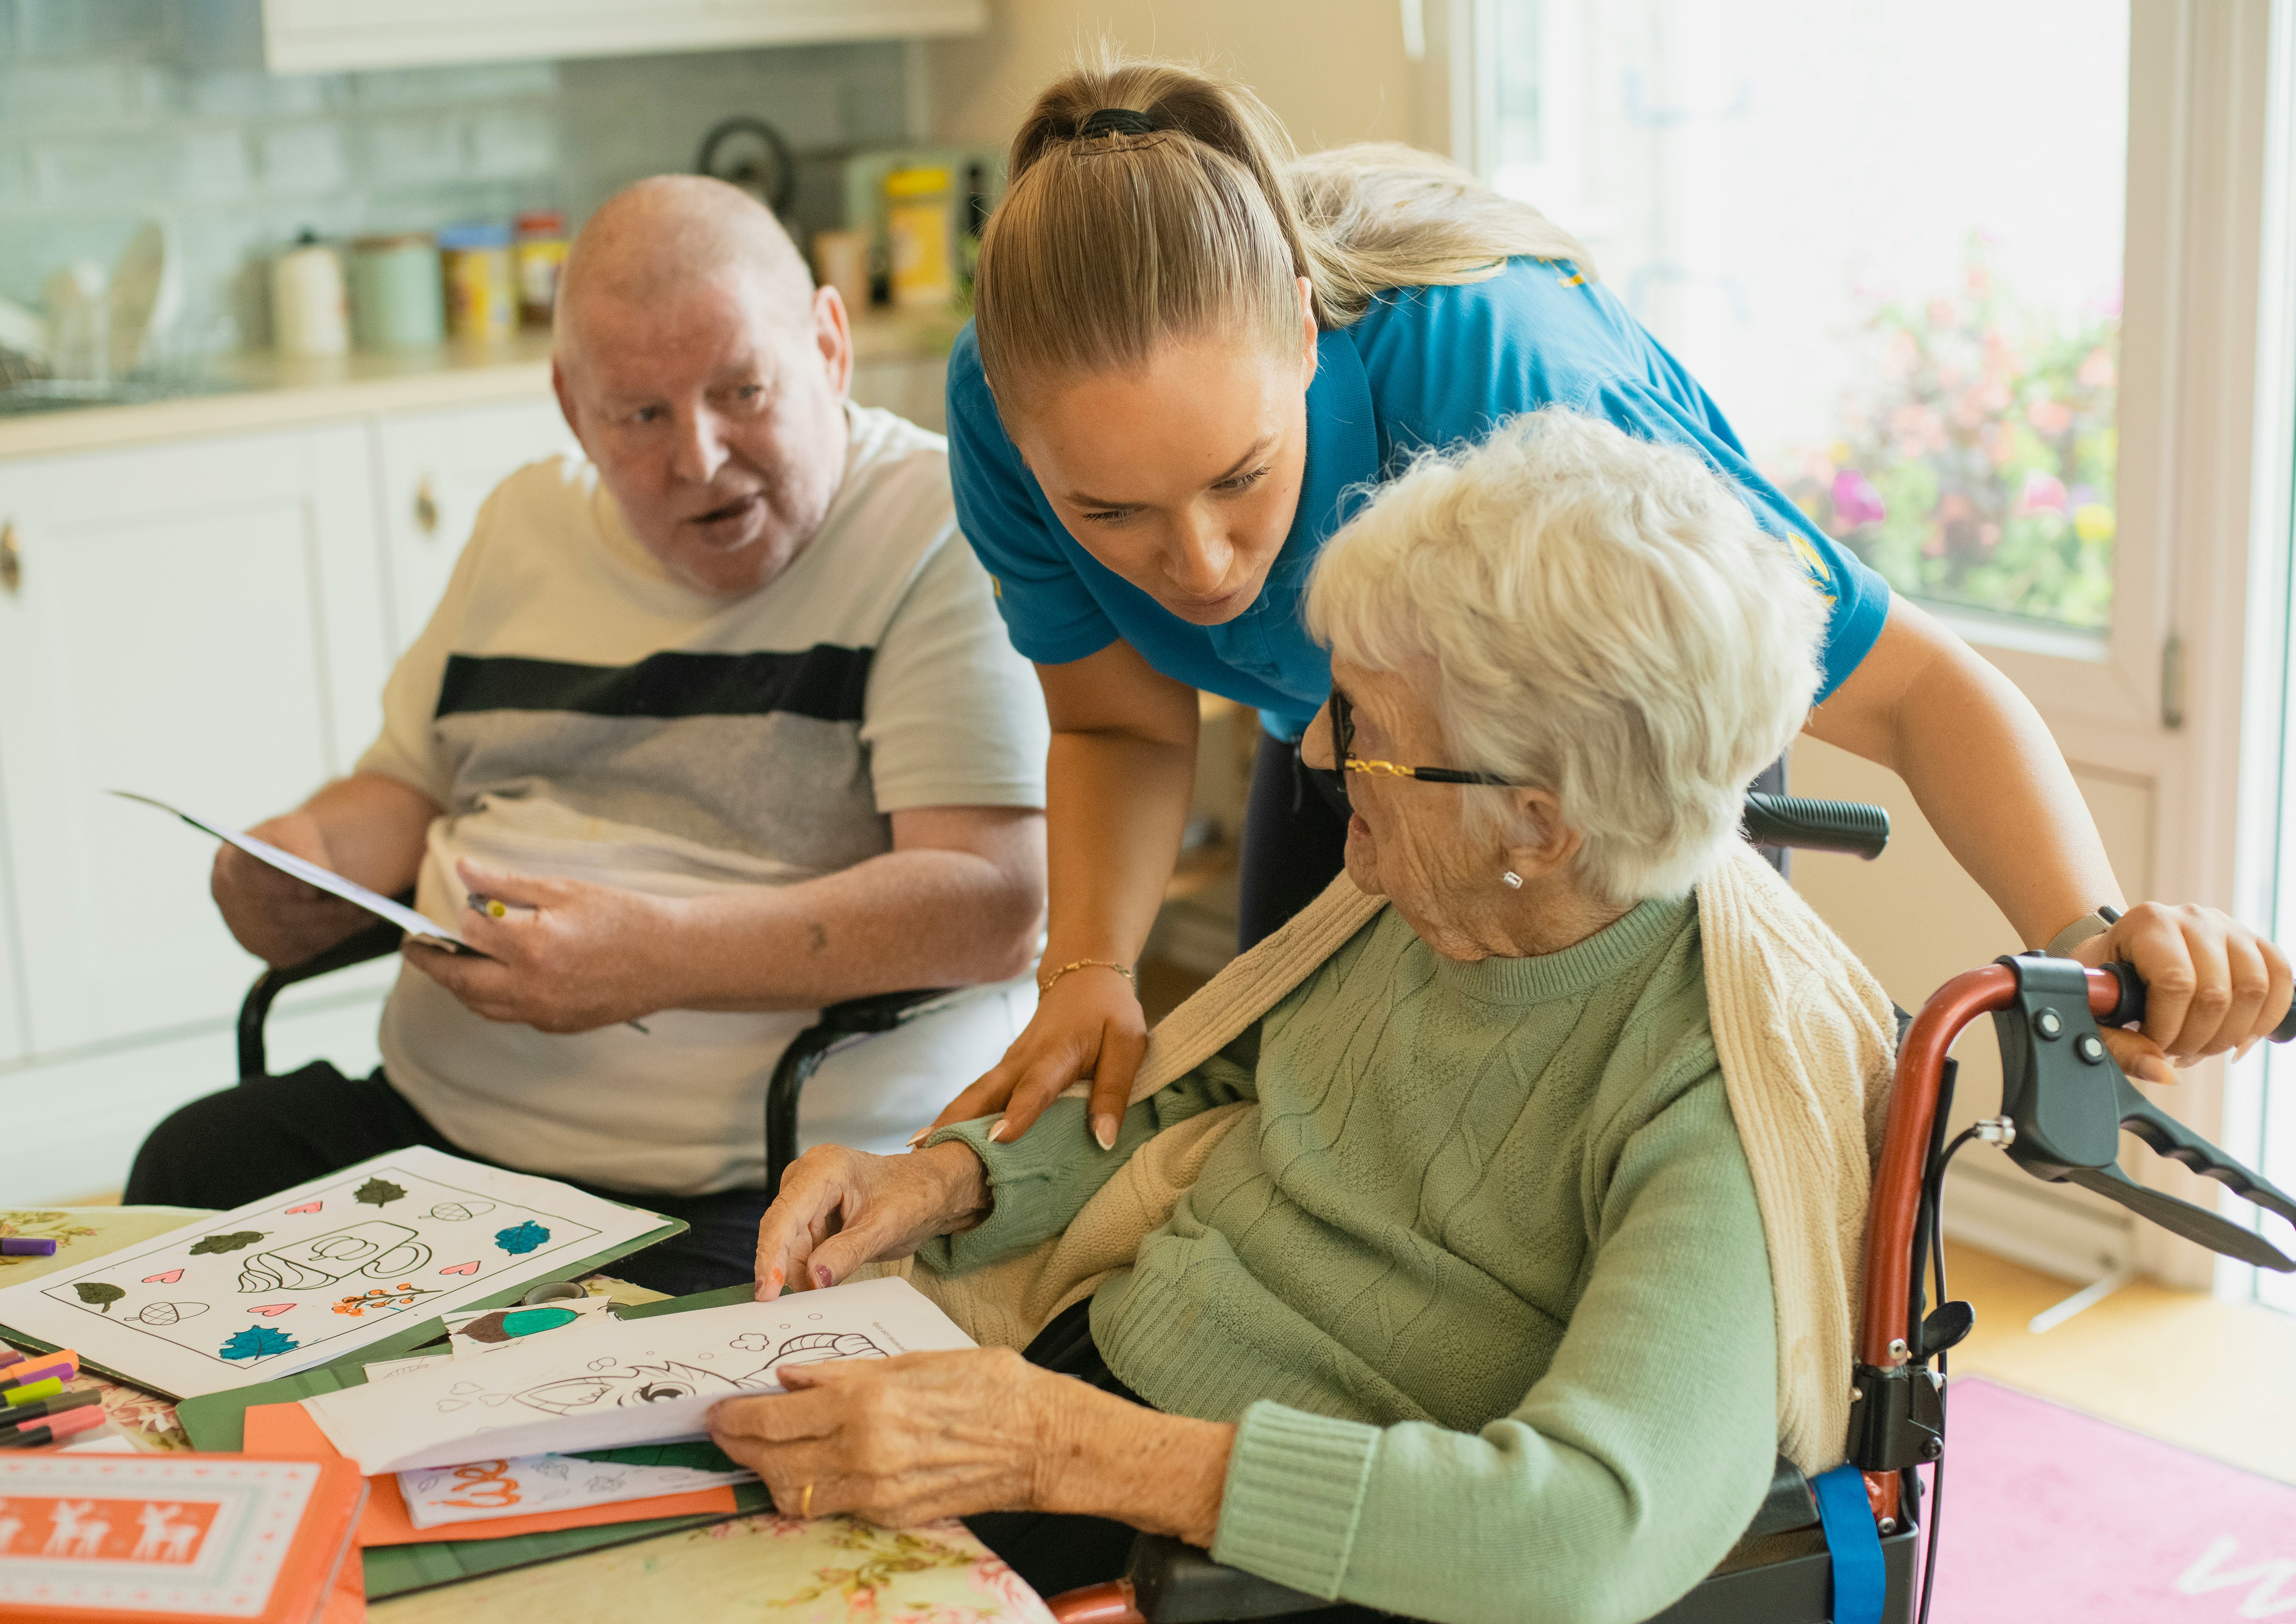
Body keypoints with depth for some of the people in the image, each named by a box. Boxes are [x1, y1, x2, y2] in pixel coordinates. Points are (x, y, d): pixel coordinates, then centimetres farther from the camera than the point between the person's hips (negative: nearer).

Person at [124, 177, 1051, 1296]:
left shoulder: (944, 537, -8)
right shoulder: (530, 524, 15)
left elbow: (997, 906, -18)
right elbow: (411, 785, 27)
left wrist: (663, 957, -27)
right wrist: (301, 856, 3)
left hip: (757, 1192, -6)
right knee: (191, 1168, -15)